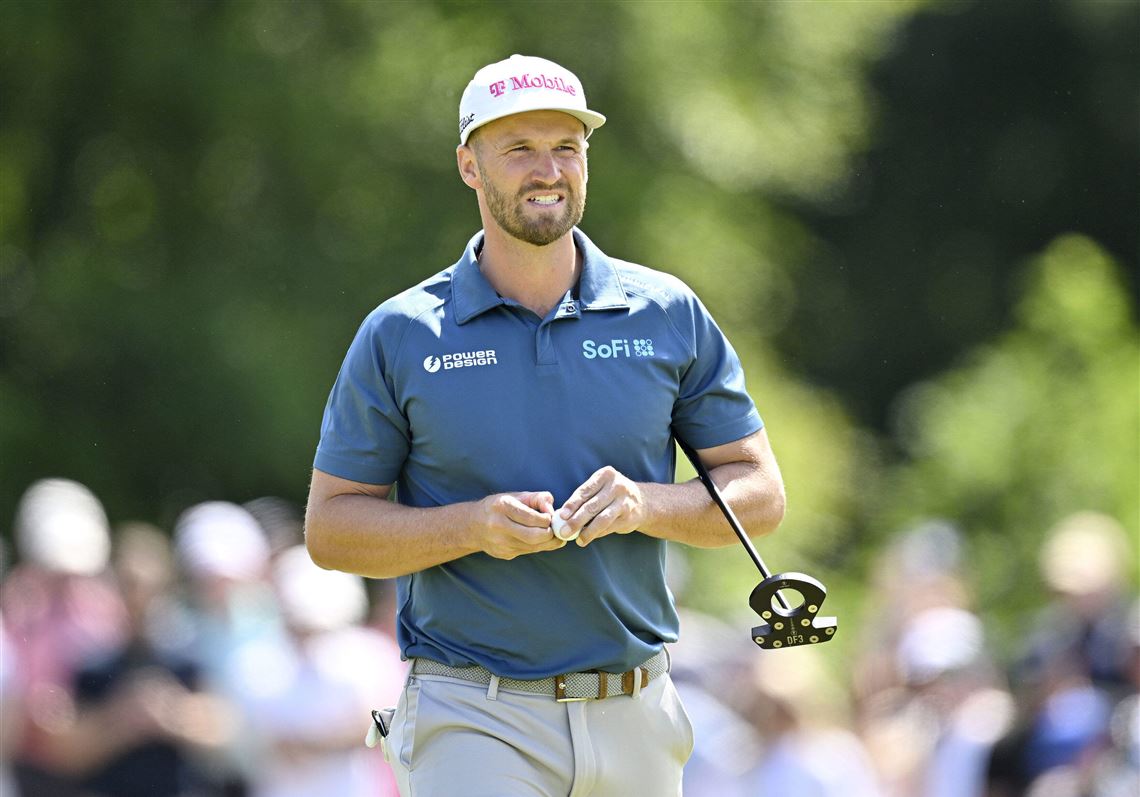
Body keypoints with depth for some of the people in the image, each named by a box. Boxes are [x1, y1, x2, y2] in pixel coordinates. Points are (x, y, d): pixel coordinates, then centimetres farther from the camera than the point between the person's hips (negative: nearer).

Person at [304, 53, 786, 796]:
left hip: (634, 721, 3)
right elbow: (331, 527, 2)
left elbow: (761, 495, 8)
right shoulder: (401, 335, 1)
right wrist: (475, 526, -15)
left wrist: (647, 505, -13)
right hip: (473, 723, -3)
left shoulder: (670, 315, 6)